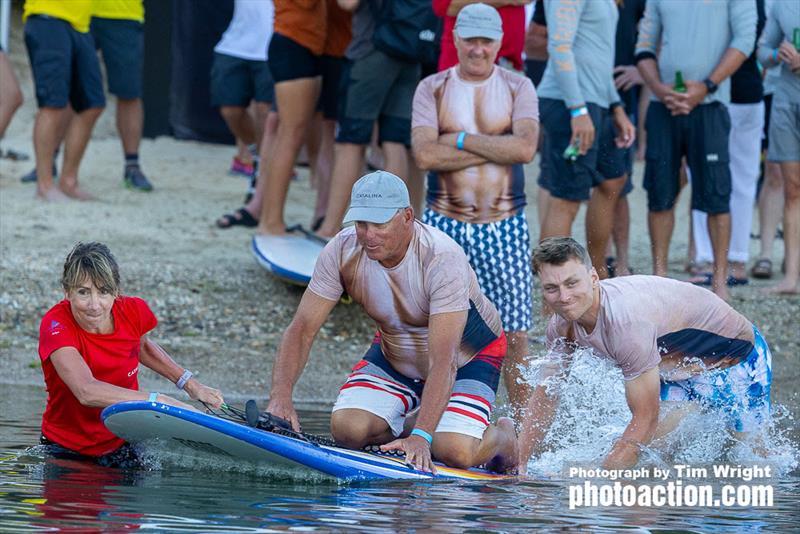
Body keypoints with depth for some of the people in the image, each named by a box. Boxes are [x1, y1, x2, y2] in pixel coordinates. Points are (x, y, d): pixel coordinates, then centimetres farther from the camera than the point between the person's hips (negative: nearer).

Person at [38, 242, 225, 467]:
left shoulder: (133, 311, -9)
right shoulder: (56, 326, -24)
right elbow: (87, 391, -39)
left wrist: (188, 383, 9)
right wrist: (158, 401, -44)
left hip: (124, 448, 4)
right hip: (67, 452, -3)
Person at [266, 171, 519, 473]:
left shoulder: (442, 260, -35)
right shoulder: (342, 252, -21)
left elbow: (443, 360, -40)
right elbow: (302, 330, -19)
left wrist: (421, 437, -48)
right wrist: (281, 396, -35)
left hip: (469, 359, -4)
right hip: (395, 355, 4)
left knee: (455, 452, -25)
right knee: (347, 429, -19)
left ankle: (501, 436, 12)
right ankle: (408, 422, 15)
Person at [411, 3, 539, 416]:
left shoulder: (518, 88, 5)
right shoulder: (432, 89, 5)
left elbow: (525, 148, -11)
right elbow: (425, 154, -11)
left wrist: (462, 139, -10)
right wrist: (496, 147, -12)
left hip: (504, 226, 0)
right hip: (443, 223, 0)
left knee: (514, 333, -1)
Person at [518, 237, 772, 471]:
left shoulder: (627, 322, -40)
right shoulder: (563, 323, -16)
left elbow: (645, 421, -36)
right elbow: (544, 398, -3)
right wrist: (520, 465, -9)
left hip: (737, 357, -7)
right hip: (679, 369, 7)